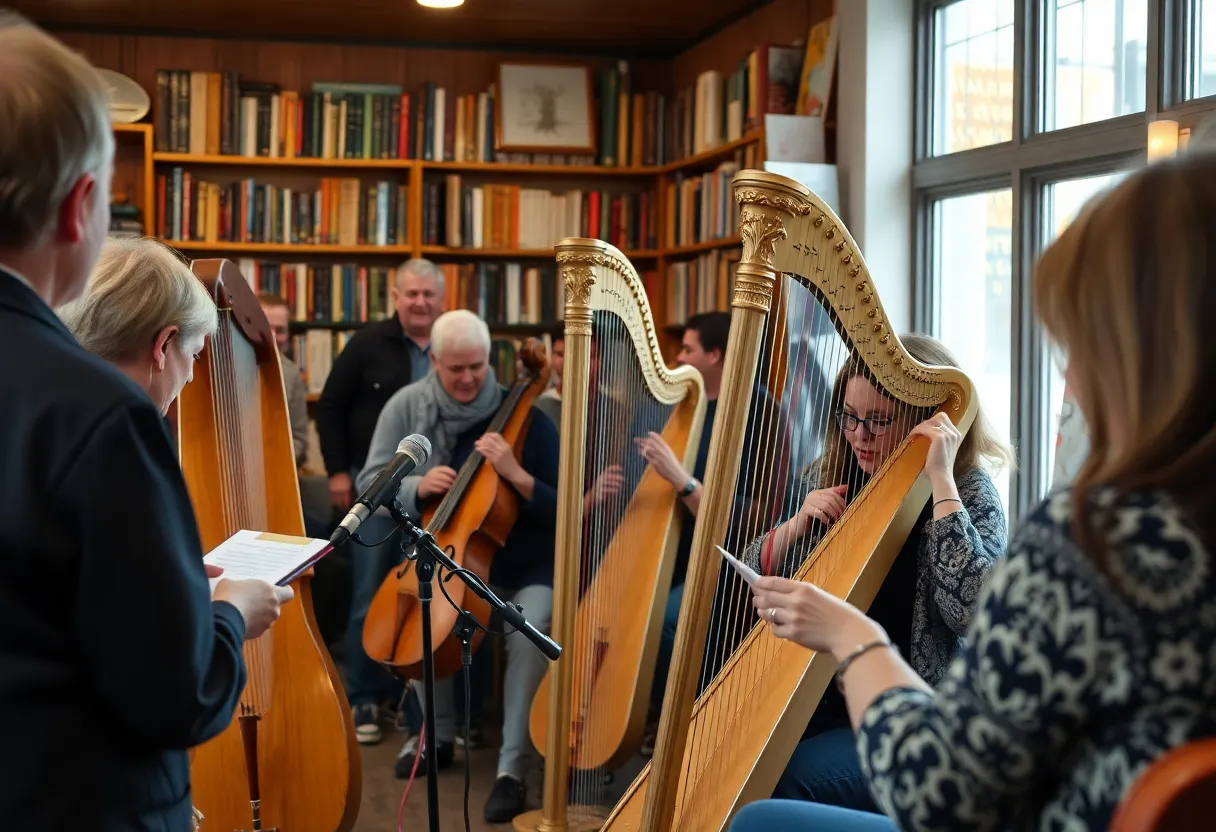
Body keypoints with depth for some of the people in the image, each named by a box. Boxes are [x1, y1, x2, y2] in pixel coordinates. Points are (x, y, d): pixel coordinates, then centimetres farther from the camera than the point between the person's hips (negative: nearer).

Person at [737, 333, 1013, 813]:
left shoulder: (968, 492, -9)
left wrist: (940, 478, -26)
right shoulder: (828, 476, 6)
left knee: (791, 779, -27)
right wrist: (798, 524, -11)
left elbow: (974, 609, -28)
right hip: (827, 698, 5)